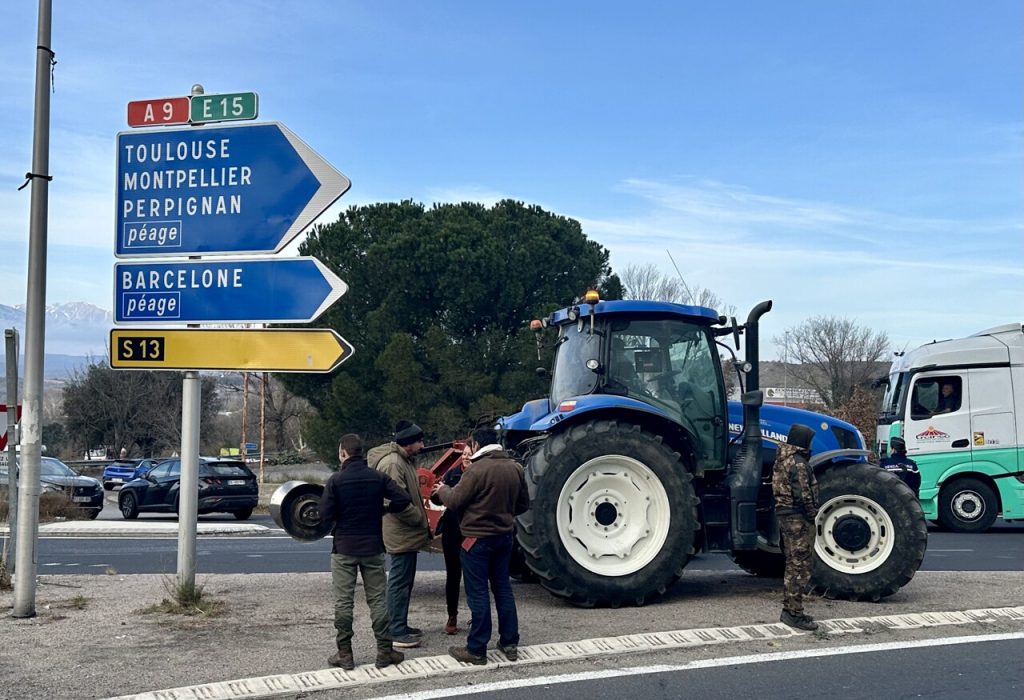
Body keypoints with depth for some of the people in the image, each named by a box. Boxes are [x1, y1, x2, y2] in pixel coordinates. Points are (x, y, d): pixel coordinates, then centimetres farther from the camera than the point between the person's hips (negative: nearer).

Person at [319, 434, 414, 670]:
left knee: (343, 601, 5)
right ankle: (384, 651, 11)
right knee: (377, 599, 8)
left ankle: (344, 654, 8)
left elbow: (326, 514, -13)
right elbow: (403, 500, -9)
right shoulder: (379, 477, -1)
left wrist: (342, 514, 8)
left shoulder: (336, 480, -9)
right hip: (373, 547, 2)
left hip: (343, 548, -2)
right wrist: (381, 510, 7)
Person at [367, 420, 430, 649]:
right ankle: (396, 632, 1)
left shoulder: (403, 461, 14)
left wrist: (421, 520, 14)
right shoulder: (392, 464, -21)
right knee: (399, 582, -5)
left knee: (405, 582, 17)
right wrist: (420, 519, -16)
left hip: (407, 533, 11)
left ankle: (401, 625, 26)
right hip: (400, 535, -11)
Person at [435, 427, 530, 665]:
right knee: (503, 588, 15)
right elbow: (523, 504, 10)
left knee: (478, 593, 0)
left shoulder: (478, 469, -18)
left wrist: (442, 489, 7)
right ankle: (510, 643, 20)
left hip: (478, 538, -6)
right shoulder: (515, 468, 2)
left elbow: (455, 500, -12)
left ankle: (476, 650, 6)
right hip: (504, 536, 6)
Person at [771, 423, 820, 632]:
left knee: (792, 564, 16)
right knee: (800, 567, -6)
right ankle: (794, 613, -4)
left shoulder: (781, 460, 13)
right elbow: (803, 495, -22)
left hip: (785, 516, 10)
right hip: (798, 519, -10)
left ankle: (789, 608, 22)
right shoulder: (798, 463, -17)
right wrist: (812, 516, -10)